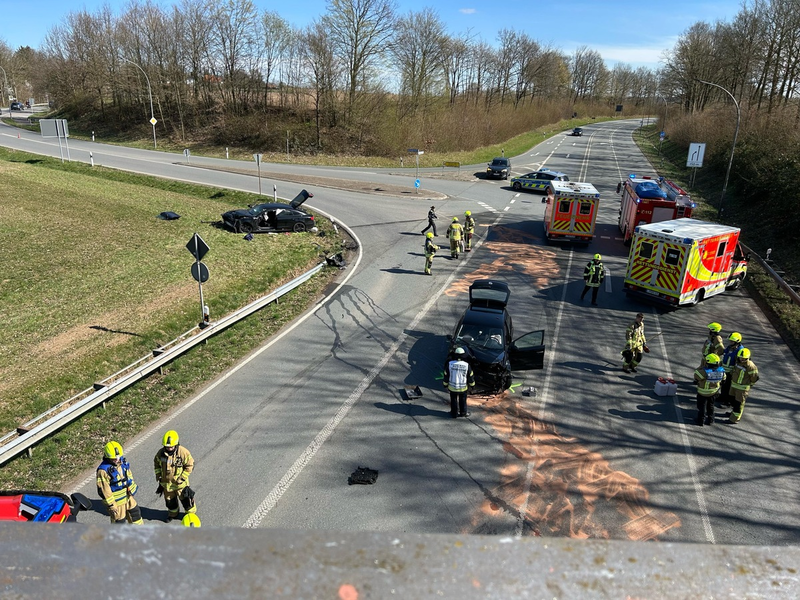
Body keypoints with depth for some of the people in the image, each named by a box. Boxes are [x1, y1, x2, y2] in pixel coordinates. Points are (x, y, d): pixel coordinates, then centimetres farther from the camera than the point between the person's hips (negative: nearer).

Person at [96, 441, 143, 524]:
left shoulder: (123, 462, -4)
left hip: (128, 497, 7)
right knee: (119, 521, 8)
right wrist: (111, 505, -18)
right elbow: (104, 490, -21)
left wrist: (132, 491, 16)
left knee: (135, 513, 21)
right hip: (116, 502, -7)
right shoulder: (103, 470, -25)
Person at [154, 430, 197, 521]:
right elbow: (156, 464, 9)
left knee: (185, 499, 10)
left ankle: (191, 514, 33)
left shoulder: (183, 452, -22)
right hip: (166, 482, 4)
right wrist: (158, 475, 1)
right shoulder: (161, 453, -11)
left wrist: (182, 477, -17)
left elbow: (190, 465, -13)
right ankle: (173, 514, 48)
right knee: (170, 501, 21)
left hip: (180, 482, -4)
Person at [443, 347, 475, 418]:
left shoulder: (449, 364, -18)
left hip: (452, 387, 0)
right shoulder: (466, 365, -18)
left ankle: (454, 414, 28)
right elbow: (470, 376, -6)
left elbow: (446, 375, -7)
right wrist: (472, 385, 11)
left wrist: (445, 384, 8)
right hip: (463, 388, 0)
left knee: (454, 401, 18)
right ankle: (463, 412, 34)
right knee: (463, 400, 21)